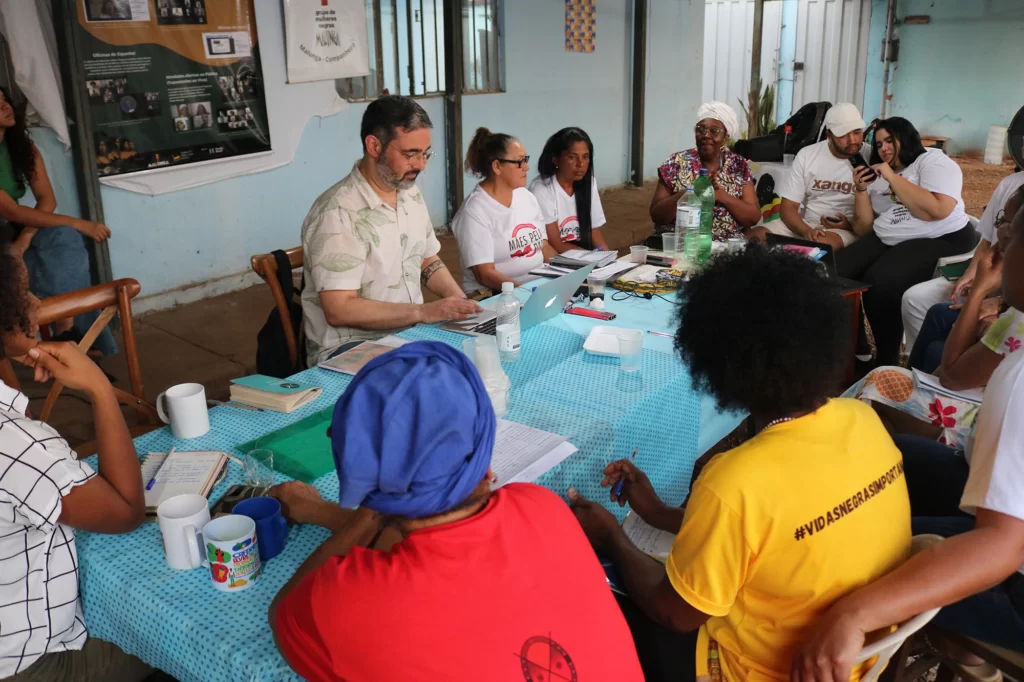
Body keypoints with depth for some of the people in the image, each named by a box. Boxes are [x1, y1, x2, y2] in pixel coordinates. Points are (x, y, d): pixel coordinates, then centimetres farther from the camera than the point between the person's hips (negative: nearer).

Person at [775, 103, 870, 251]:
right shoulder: (807, 155, 1)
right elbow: (788, 207, -1)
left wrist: (851, 227, -19)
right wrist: (806, 231, -20)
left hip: (850, 230, -3)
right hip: (806, 224, 3)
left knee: (822, 244, -38)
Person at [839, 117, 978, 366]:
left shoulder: (933, 161, 0)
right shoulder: (878, 178, 20)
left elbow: (937, 210, -19)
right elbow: (864, 231, 14)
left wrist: (893, 177, -12)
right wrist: (861, 189, 3)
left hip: (939, 241, -7)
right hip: (886, 240, 7)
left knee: (880, 282, -32)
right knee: (836, 272, -17)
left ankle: (888, 361, -15)